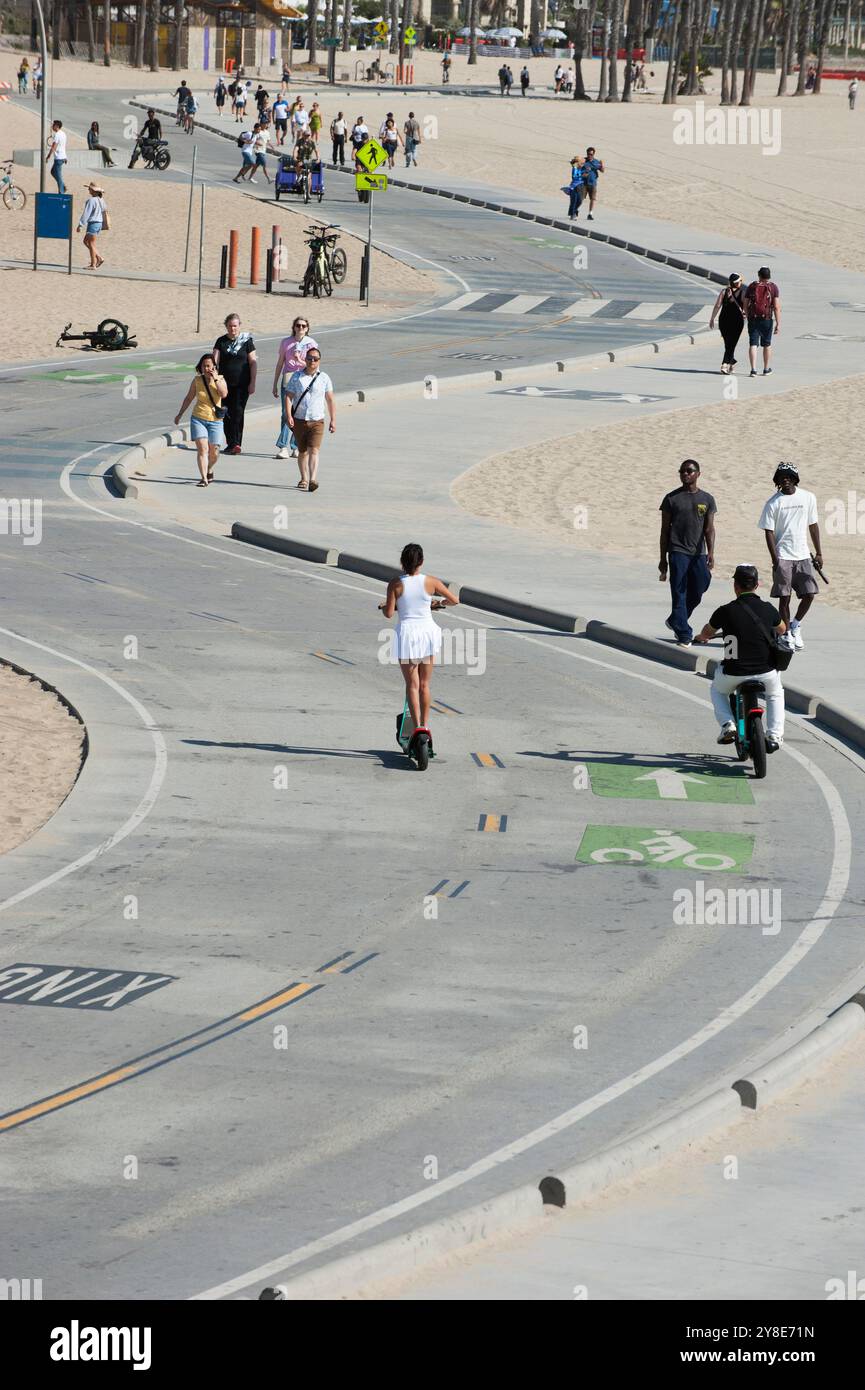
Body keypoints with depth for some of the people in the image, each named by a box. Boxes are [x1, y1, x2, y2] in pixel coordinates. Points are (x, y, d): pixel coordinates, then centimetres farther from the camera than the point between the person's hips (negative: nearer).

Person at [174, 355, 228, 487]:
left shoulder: (220, 379, -1)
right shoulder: (197, 380, 2)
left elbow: (224, 394, -21)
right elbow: (189, 398, 14)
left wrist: (215, 379, -19)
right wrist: (180, 414, 19)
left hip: (215, 421, 0)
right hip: (198, 419, 0)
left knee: (214, 452, 3)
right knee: (202, 448, -15)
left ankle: (209, 471, 34)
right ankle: (204, 478, -16)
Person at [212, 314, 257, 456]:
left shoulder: (246, 341, 1)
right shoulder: (221, 341, 6)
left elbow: (253, 363, 2)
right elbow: (215, 360, -1)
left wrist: (252, 383, -3)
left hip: (242, 384, -3)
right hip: (225, 383, 3)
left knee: (238, 412, -11)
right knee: (227, 413, 5)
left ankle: (236, 443, -14)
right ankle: (230, 443, 16)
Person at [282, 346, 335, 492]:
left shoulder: (324, 378, 5)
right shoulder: (296, 377, 3)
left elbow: (330, 400, 9)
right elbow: (289, 397, -1)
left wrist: (333, 420, 6)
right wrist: (288, 415, -13)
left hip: (317, 421, -1)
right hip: (299, 420, 1)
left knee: (314, 450, -16)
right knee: (302, 452, 12)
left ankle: (313, 480, -26)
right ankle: (304, 479, 27)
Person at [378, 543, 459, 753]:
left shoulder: (395, 584, -10)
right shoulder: (430, 582, -5)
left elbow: (389, 613, -8)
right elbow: (454, 600, 4)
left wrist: (383, 606, 15)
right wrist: (439, 603, 24)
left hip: (406, 633, -2)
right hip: (427, 632, 2)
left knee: (412, 685, 6)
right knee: (425, 684, 15)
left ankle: (417, 727, -3)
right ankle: (425, 725, 19)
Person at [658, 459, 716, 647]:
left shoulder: (707, 499, 8)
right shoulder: (672, 498, 2)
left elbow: (709, 528, 5)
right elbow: (665, 530, 4)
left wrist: (711, 552, -10)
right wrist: (663, 559, 2)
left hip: (698, 553, 3)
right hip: (678, 552, -3)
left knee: (696, 593, 7)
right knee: (679, 594, -6)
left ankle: (675, 621, 30)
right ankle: (684, 635, -5)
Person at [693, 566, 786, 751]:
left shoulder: (725, 612, -8)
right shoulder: (768, 609, -2)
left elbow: (707, 633, 13)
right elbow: (782, 629, 22)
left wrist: (701, 637, 38)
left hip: (734, 673, -1)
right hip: (766, 671, 1)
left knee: (717, 691, 32)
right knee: (775, 694, 33)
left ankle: (727, 725, 13)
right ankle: (774, 736, 20)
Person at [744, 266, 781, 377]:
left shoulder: (752, 286, 3)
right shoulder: (773, 287, -3)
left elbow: (745, 305, 6)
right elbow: (777, 307, -9)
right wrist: (778, 324, -7)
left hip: (753, 319, 0)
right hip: (767, 319, 0)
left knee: (753, 345, -1)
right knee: (767, 344, 16)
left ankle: (753, 369, -13)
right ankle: (766, 369, 26)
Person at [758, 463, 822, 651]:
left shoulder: (808, 498, 5)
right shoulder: (774, 502, -3)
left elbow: (813, 526, 12)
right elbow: (769, 532, -4)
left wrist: (818, 554, 11)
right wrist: (775, 560, -11)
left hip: (803, 556, 3)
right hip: (783, 557, -3)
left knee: (809, 594, -2)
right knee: (784, 598, -2)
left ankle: (795, 625, 22)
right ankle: (787, 635, 9)